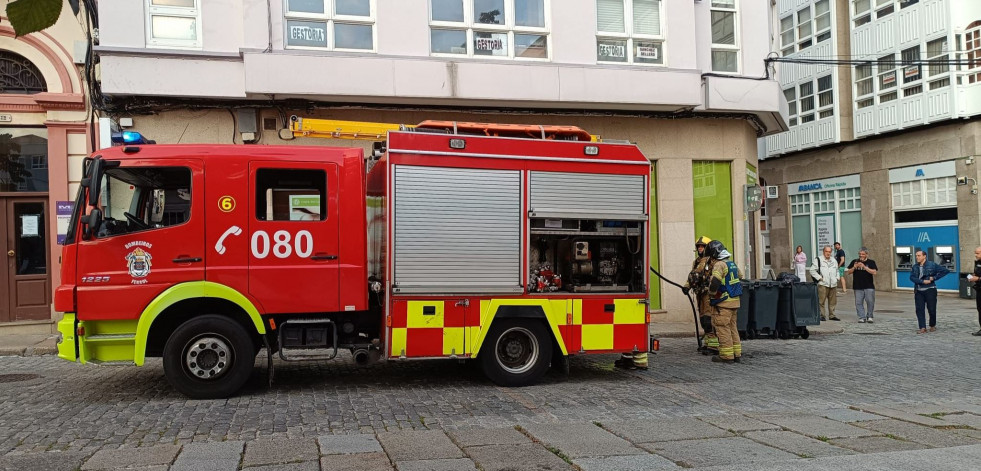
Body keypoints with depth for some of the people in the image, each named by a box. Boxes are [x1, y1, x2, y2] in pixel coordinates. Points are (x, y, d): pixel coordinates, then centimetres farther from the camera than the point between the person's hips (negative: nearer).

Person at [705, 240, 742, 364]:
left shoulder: (719, 264, -15)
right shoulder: (732, 264, 14)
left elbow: (714, 283, -26)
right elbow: (739, 276, 26)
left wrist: (711, 293, -9)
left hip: (723, 303, -9)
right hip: (734, 301, 9)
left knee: (723, 328, -3)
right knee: (732, 327, 15)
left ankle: (727, 355, -2)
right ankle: (737, 354, 19)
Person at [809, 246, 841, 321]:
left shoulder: (834, 260, 18)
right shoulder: (818, 260, -1)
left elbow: (837, 271, 31)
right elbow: (812, 271, -5)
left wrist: (837, 278, 15)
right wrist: (819, 278, -10)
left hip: (833, 285, 6)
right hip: (823, 284, -6)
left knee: (833, 301, 8)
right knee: (821, 301, -7)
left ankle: (832, 315, 16)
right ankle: (821, 315, -1)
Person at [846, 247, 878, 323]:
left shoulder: (871, 262, 5)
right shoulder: (854, 262, 11)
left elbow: (874, 272, -8)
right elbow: (849, 272, 8)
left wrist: (864, 267, -16)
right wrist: (854, 267, -10)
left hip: (869, 287, -2)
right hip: (858, 287, 2)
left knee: (870, 302, -2)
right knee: (859, 303, -1)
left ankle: (869, 316, 13)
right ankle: (862, 317, 4)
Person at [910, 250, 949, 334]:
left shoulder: (932, 265, -3)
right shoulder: (915, 266, 7)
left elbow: (944, 270, -1)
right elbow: (912, 277, -2)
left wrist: (934, 277, -7)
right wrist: (922, 281, -15)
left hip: (930, 290, -3)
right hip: (919, 291, 3)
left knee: (932, 309, 3)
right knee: (919, 309, -4)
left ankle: (932, 326, 24)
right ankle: (923, 328, -4)